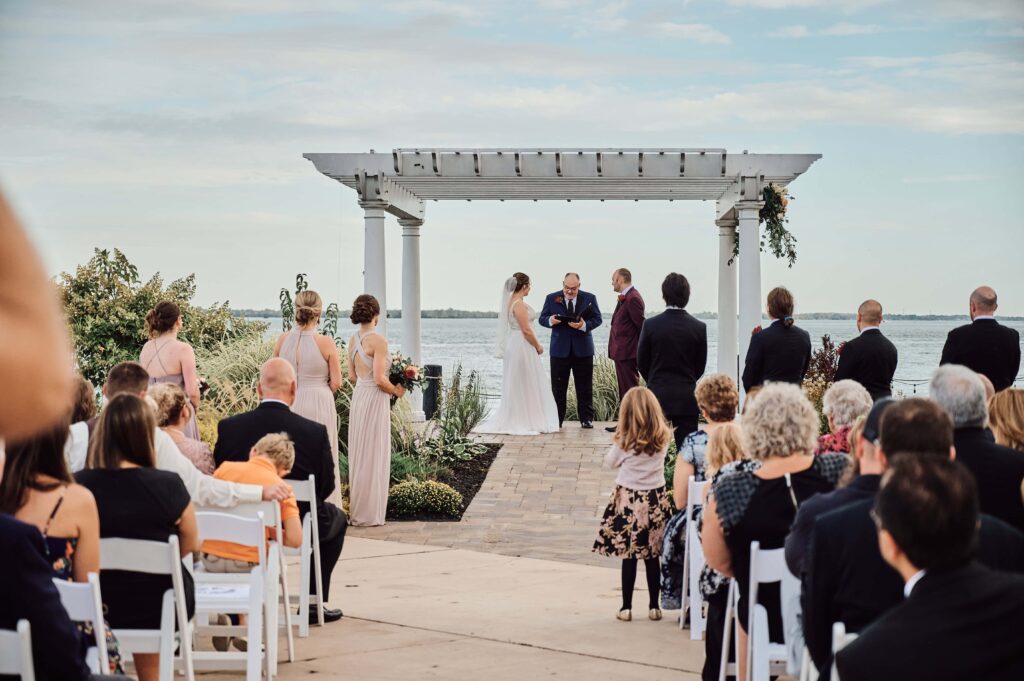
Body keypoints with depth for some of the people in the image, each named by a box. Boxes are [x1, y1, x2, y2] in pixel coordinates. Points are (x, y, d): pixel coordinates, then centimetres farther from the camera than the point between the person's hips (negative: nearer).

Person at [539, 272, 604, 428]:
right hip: (560, 349, 0)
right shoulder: (552, 298, 4)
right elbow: (542, 319, 5)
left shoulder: (589, 298, 3)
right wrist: (550, 320, -18)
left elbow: (597, 319, -1)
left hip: (583, 349, 0)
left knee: (585, 386, 3)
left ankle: (586, 419, 10)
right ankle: (556, 420, 8)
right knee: (558, 387, 2)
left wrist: (584, 325, -20)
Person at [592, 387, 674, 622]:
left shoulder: (624, 440, -12)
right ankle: (654, 606, 15)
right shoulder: (663, 438, -5)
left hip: (629, 500, -2)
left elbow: (610, 462, 4)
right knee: (652, 556, 9)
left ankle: (626, 607, 8)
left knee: (629, 556, 3)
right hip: (656, 499, 2)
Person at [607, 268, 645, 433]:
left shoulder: (633, 298, -16)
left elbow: (641, 325, -17)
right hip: (621, 352, 10)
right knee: (624, 389, 14)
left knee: (631, 389, -6)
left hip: (627, 352, -10)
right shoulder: (624, 298, 16)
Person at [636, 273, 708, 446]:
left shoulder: (650, 325, -8)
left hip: (657, 395, 0)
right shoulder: (699, 327, -5)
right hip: (687, 398, 1)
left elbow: (641, 362, 1)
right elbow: (700, 366, 4)